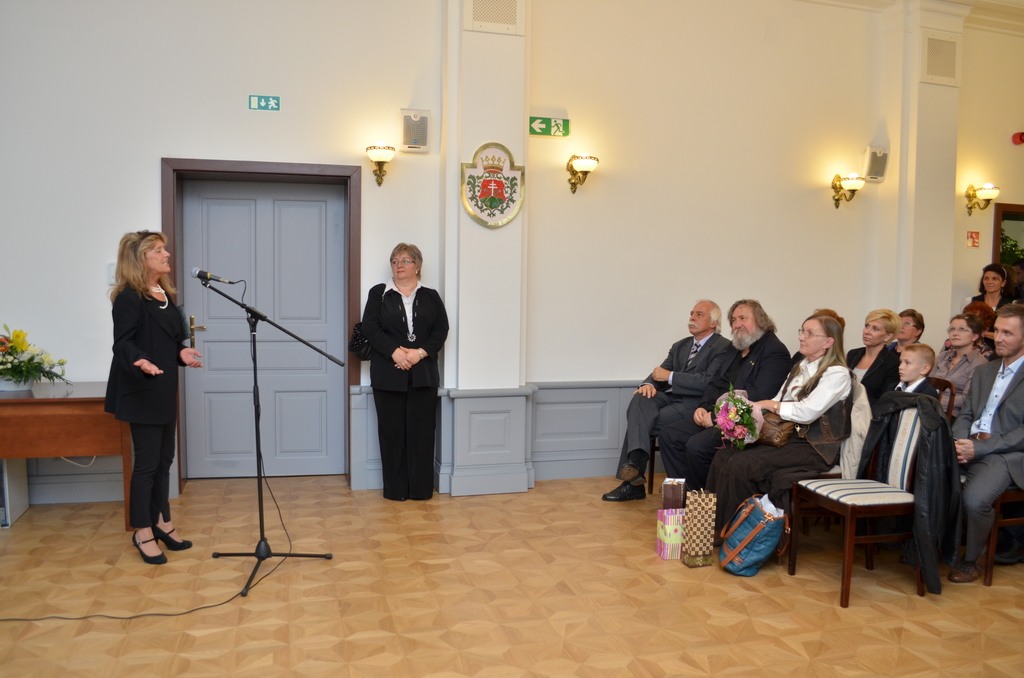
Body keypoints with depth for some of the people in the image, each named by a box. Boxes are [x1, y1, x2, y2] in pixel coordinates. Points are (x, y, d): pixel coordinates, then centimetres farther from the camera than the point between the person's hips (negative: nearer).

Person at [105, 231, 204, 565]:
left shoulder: (165, 295, 13)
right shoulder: (129, 298, -13)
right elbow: (123, 343, -20)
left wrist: (182, 353, -3)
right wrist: (140, 362, -39)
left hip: (165, 390, 8)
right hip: (141, 393, -8)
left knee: (164, 459, 14)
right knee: (147, 461, -1)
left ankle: (161, 522, 26)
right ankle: (142, 533, 12)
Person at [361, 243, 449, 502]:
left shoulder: (431, 297, 12)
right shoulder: (378, 294, 9)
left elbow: (441, 329, 2)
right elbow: (370, 328, -2)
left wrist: (420, 352, -13)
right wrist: (394, 352, -15)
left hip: (423, 374, 1)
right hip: (389, 374, -1)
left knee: (421, 430, 1)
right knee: (392, 431, 1)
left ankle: (421, 487, 8)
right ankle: (395, 488, 9)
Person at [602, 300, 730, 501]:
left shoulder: (723, 347, -4)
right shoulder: (680, 346, 21)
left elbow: (708, 382, -18)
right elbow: (660, 373, 14)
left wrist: (670, 376, -16)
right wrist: (649, 384, -11)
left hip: (694, 405, -6)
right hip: (670, 398, 6)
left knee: (639, 420, -22)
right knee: (641, 399, -27)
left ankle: (633, 483, -14)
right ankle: (634, 461, -38)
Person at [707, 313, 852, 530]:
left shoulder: (837, 374, -8)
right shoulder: (800, 368, 18)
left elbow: (808, 412, -21)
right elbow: (777, 403, 13)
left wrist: (767, 404, -11)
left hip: (814, 447, -8)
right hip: (787, 436, 8)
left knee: (741, 464, -26)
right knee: (724, 456, -14)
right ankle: (718, 523, -10)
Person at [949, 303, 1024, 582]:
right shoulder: (983, 371, 22)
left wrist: (979, 448, -16)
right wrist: (959, 442, -3)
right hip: (969, 447, 6)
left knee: (974, 497, -32)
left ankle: (973, 558, -3)